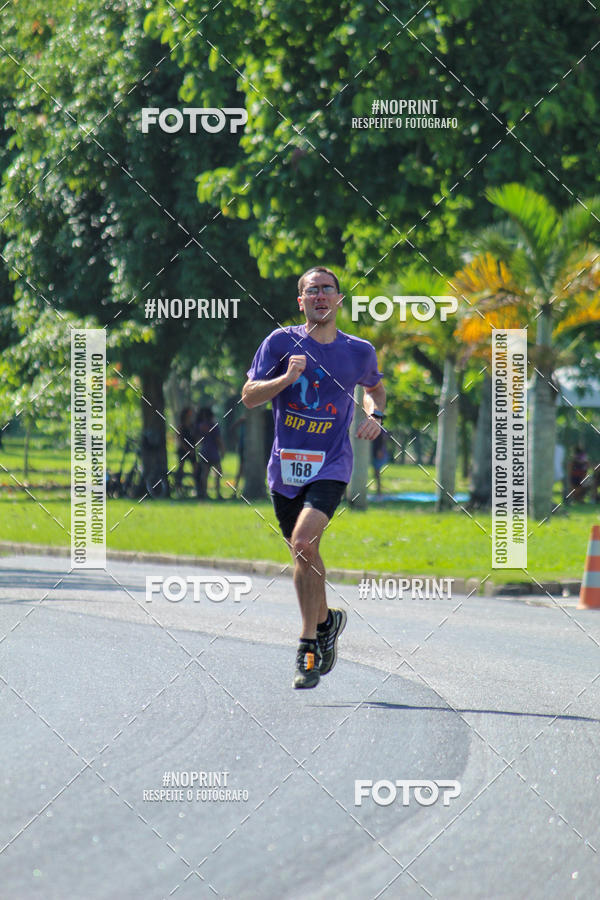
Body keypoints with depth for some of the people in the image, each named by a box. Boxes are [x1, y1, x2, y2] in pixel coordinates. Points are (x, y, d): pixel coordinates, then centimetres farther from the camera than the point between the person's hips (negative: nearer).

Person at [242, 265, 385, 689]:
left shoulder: (359, 351, 2)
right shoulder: (281, 342, -1)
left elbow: (375, 388, 24)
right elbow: (249, 397, -3)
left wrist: (376, 416, 3)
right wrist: (286, 378, -19)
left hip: (331, 465, -2)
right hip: (287, 464, 2)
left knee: (304, 541, -22)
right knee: (303, 554, 11)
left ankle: (309, 642, -15)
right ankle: (325, 620, 37)